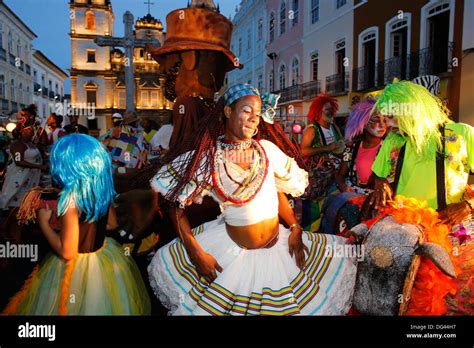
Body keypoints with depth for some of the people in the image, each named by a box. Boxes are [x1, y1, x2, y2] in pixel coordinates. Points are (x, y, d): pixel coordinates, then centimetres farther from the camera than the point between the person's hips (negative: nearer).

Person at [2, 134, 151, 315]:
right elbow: (112, 224, 7)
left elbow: (67, 252, -23)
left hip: (79, 267, -5)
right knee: (102, 304, 26)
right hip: (106, 257, 6)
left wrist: (43, 223, -12)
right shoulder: (102, 187, -9)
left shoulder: (71, 198, -27)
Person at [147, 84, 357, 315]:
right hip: (231, 251, -2)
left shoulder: (267, 149, -3)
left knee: (338, 259, 8)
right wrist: (196, 253, -15)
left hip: (279, 247, 3)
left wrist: (295, 229, -2)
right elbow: (177, 207, -8)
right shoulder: (207, 158, -12)